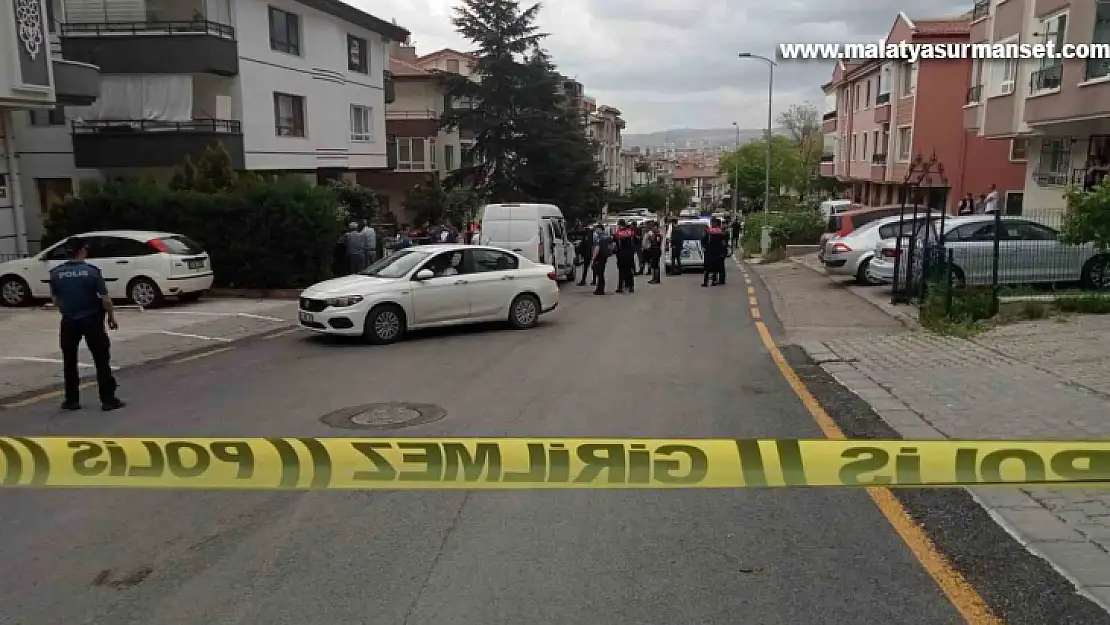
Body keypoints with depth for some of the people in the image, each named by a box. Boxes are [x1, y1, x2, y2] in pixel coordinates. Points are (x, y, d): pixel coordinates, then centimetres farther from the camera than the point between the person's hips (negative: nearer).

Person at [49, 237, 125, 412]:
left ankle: (72, 400, 20)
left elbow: (55, 300, 6)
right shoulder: (92, 271, -11)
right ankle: (108, 400, 2)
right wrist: (111, 317, 3)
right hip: (91, 320, -3)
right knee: (101, 360, 3)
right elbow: (105, 299, -11)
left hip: (69, 321, 3)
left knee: (69, 361, 14)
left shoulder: (55, 273, -2)